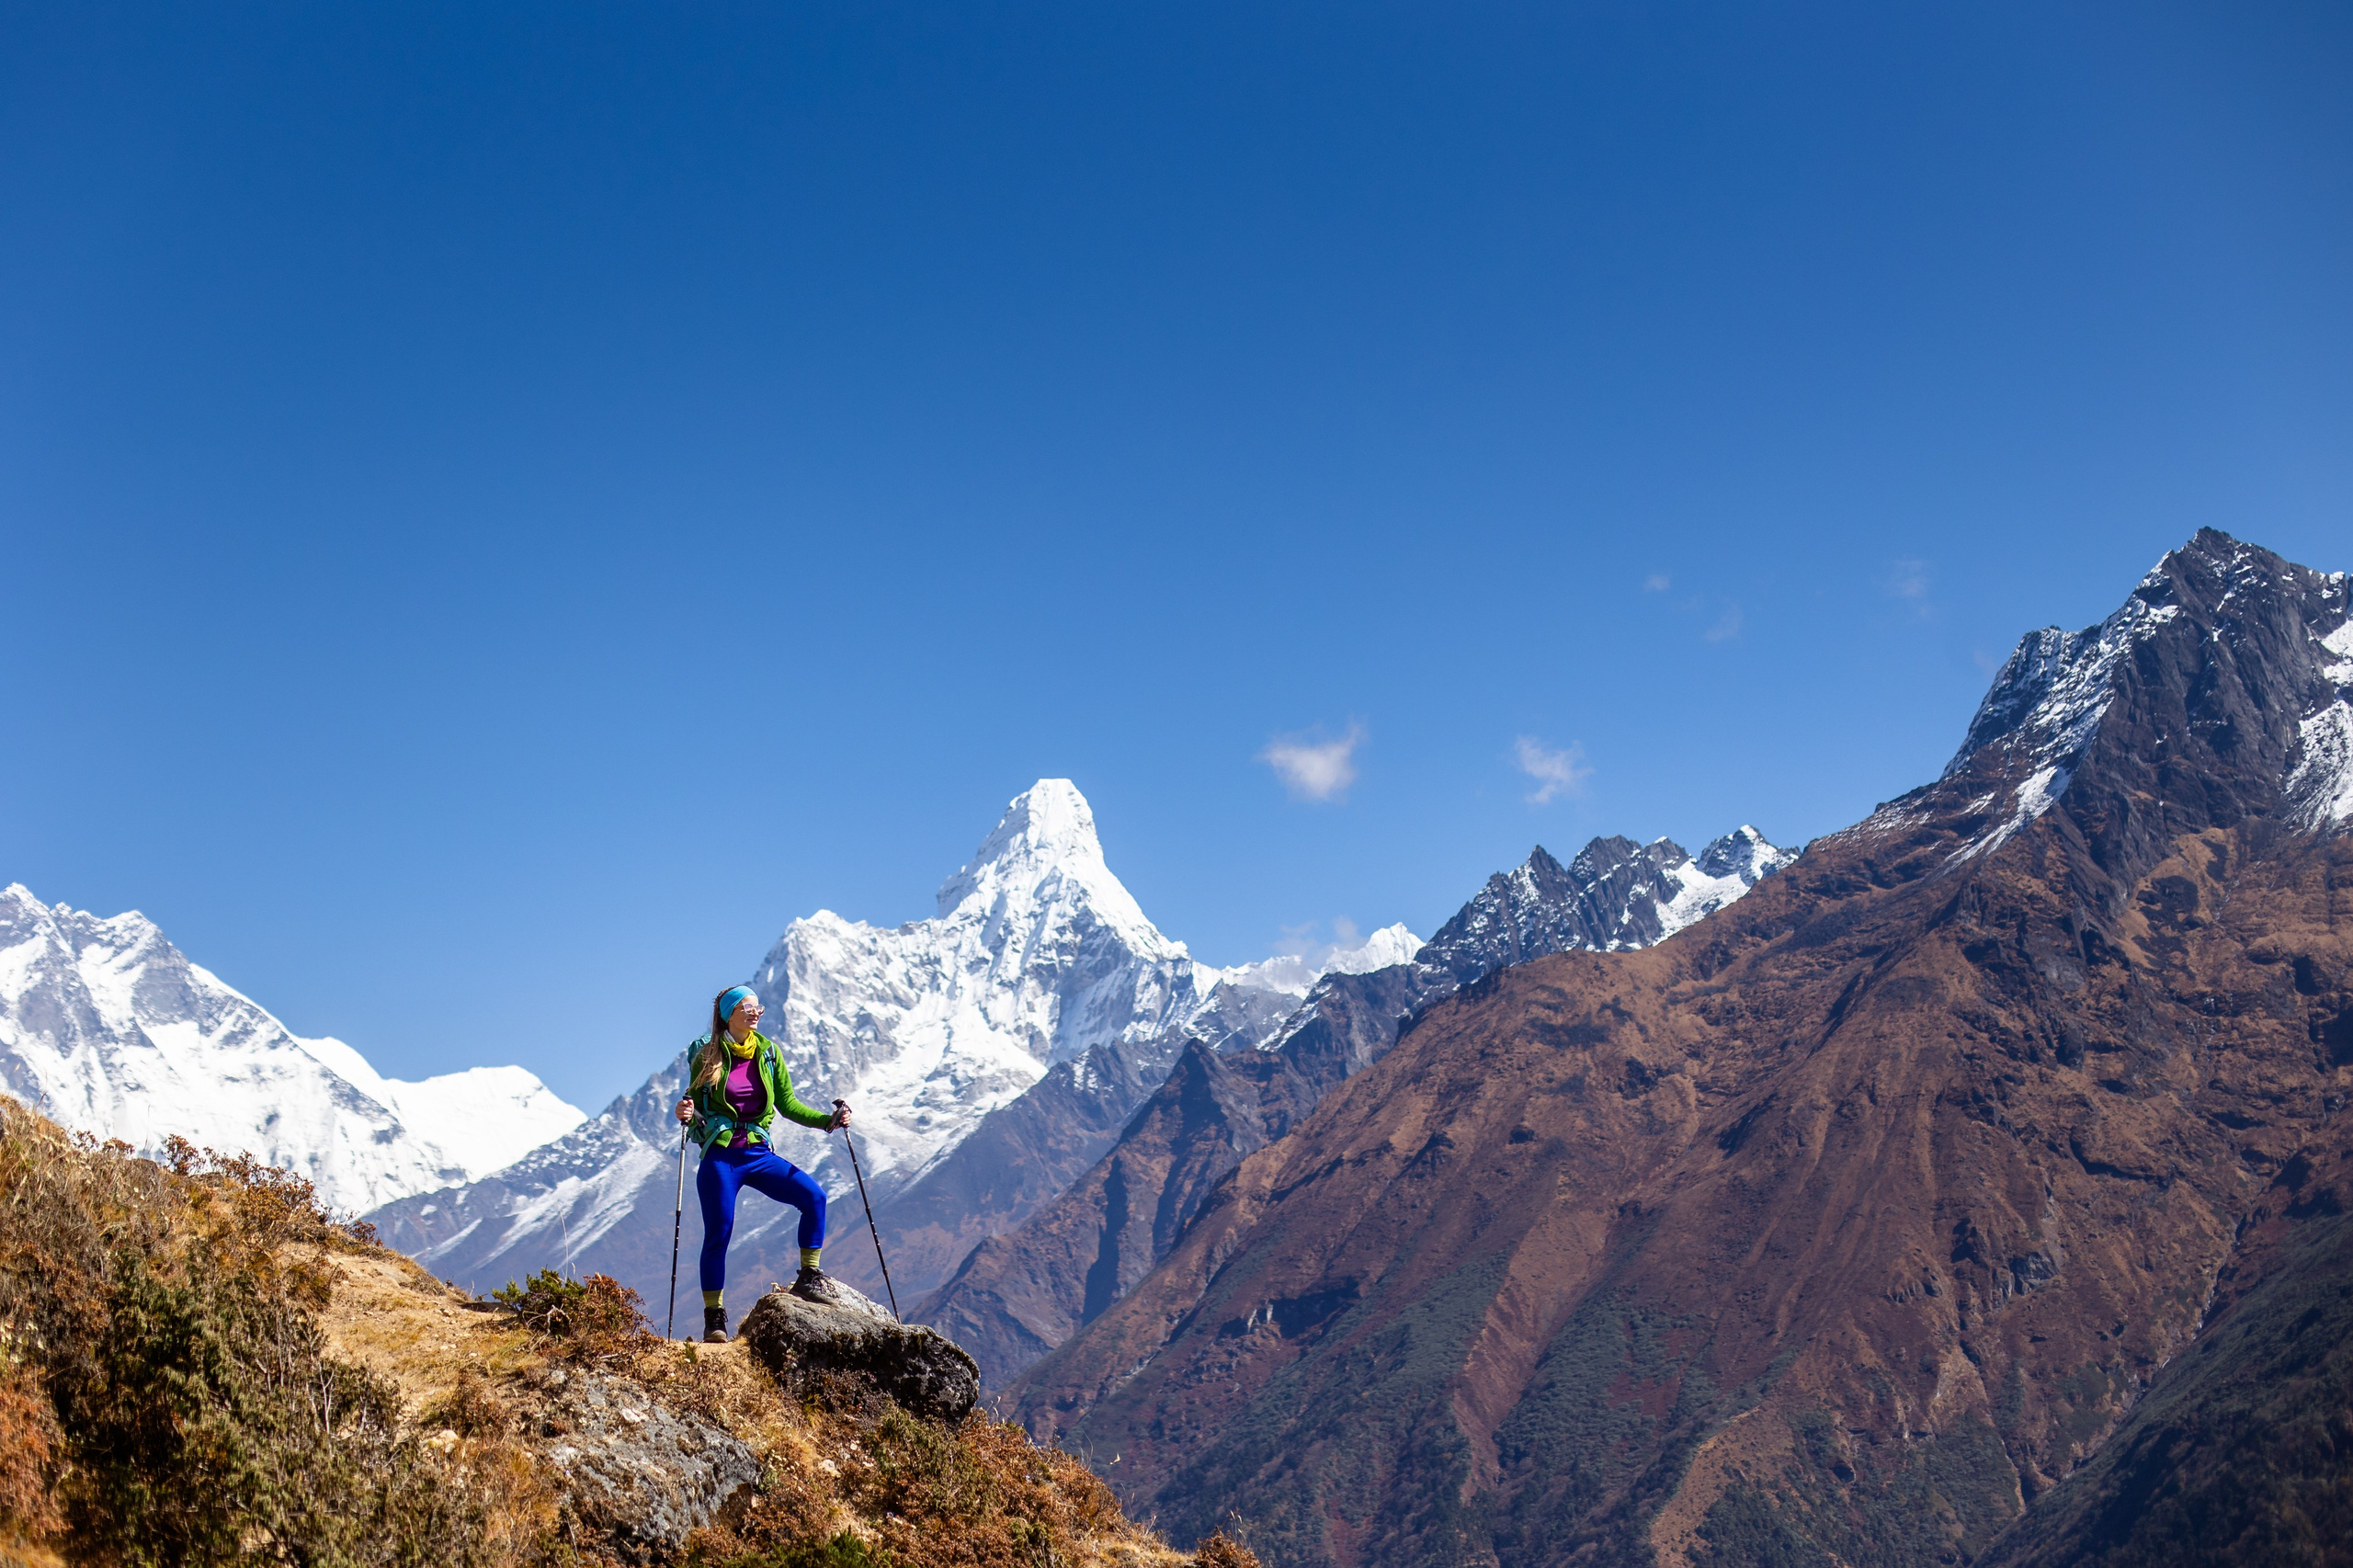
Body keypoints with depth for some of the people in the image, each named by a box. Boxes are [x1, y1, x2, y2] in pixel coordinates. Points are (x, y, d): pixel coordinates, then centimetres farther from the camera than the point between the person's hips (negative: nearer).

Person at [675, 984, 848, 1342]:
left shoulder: (769, 1053, 6)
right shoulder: (707, 1057, -2)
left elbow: (788, 1104, 10)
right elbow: (694, 1106, 2)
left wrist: (828, 1120, -2)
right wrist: (686, 1114, -22)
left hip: (759, 1154, 3)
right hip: (719, 1156, -3)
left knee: (813, 1196, -14)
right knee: (718, 1234, -5)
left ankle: (808, 1280, -1)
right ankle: (714, 1319, 8)